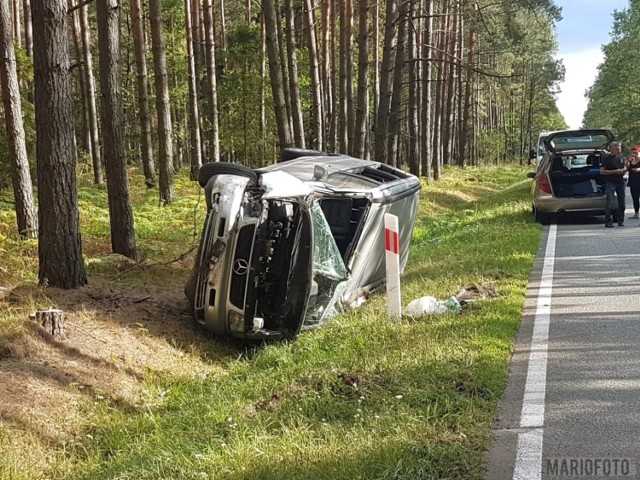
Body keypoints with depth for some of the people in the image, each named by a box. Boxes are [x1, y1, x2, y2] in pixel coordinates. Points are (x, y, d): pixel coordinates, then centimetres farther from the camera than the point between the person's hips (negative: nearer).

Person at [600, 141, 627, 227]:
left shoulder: (621, 158, 14)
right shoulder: (607, 158, -4)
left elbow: (625, 168, 26)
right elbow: (602, 171, -10)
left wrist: (624, 170, 1)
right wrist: (615, 171, -15)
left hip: (620, 182, 6)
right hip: (610, 182, -6)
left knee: (622, 203, 7)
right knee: (610, 203, -11)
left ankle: (621, 221, 16)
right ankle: (608, 222, -7)